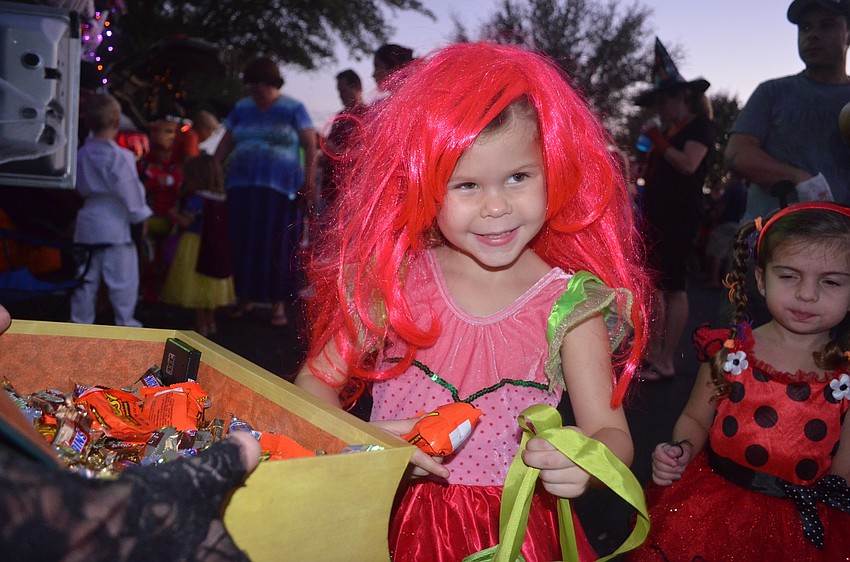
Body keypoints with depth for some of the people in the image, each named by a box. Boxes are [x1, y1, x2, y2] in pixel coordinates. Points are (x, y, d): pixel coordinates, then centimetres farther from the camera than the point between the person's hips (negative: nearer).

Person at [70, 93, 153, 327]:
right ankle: (125, 322, 10)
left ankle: (81, 320, 19)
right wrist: (141, 216, -2)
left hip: (88, 219, 6)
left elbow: (80, 187, 12)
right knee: (122, 277, 3)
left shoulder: (82, 154, 5)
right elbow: (130, 190, -13)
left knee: (86, 276, 13)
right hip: (115, 222, -6)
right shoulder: (120, 157, -15)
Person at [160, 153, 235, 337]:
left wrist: (173, 213, -1)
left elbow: (185, 222, -20)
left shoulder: (197, 199, -18)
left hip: (196, 246, -8)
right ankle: (210, 322, 26)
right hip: (216, 248, 8)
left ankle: (201, 325, 6)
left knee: (197, 286, 1)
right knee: (209, 286, 18)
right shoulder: (221, 198, 4)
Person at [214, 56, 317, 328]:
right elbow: (226, 143, 12)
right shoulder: (242, 108, 13)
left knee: (278, 244, 0)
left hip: (280, 190, -3)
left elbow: (310, 145, -2)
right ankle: (245, 298, 16)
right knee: (243, 242, 4)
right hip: (243, 188, 4)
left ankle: (279, 302, 7)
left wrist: (308, 180, -9)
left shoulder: (293, 109, 1)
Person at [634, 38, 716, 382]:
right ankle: (654, 354, 13)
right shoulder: (669, 131, 20)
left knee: (674, 288, -7)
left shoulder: (699, 125, -4)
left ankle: (666, 363, -6)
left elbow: (688, 165, -19)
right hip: (655, 216, 9)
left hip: (680, 218, -9)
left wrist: (658, 140, -11)